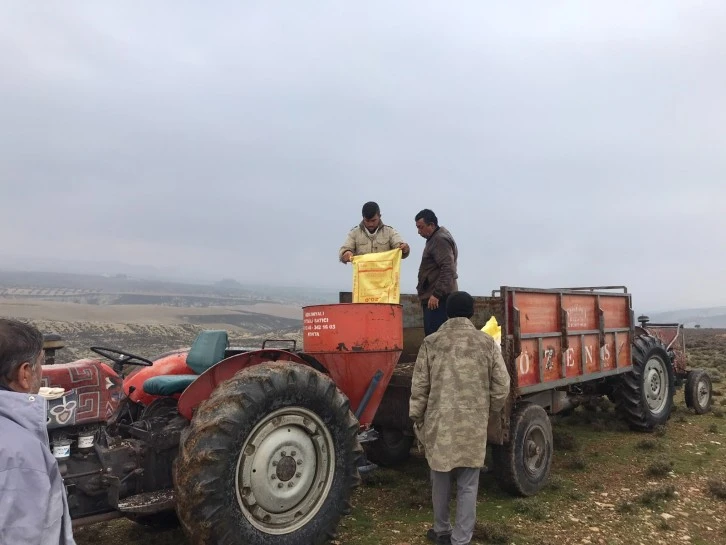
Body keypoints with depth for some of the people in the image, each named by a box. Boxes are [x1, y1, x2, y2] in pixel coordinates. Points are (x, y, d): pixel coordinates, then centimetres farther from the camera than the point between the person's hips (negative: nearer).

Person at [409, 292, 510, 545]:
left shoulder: (431, 343, -3)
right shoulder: (486, 342, -2)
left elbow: (419, 386, -1)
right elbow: (502, 384, 2)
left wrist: (416, 417, 11)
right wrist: (491, 408, 19)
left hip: (440, 422, 0)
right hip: (474, 424, 0)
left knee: (440, 479, 17)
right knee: (468, 484, 10)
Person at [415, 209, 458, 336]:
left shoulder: (440, 240, -11)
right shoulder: (435, 239, 21)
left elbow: (447, 269, -21)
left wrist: (436, 294, -23)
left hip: (438, 298, -10)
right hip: (433, 297, 10)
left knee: (434, 336, -14)